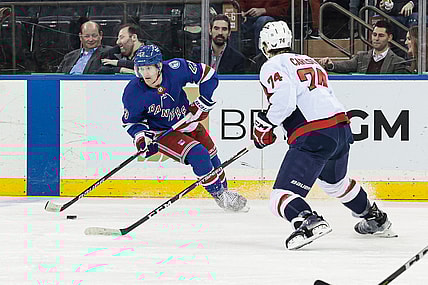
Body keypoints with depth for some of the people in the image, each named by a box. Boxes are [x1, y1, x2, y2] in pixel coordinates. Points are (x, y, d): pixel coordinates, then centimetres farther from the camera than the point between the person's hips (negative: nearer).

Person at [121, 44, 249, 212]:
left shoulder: (176, 69, -25)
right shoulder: (133, 93, -26)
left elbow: (207, 74, -10)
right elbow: (130, 121, -9)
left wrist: (204, 102, -13)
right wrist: (141, 137, -25)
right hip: (161, 132, -4)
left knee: (210, 155, 13)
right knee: (197, 155, -21)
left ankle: (224, 191, 38)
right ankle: (219, 196, -5)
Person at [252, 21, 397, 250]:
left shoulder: (273, 66, 0)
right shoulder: (309, 61, 26)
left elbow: (284, 100, -16)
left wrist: (265, 125, -3)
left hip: (314, 136, -8)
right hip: (342, 130, 8)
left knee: (282, 196, -12)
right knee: (336, 183, 36)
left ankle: (308, 221, -40)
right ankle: (376, 220, 48)